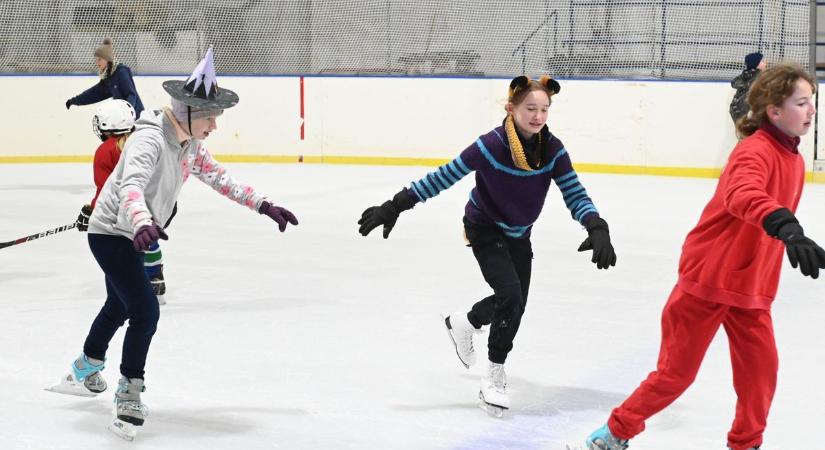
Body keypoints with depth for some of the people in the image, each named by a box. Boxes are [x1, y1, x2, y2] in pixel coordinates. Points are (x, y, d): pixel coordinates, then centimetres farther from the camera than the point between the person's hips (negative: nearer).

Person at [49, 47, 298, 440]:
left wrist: (264, 206, 8)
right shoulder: (150, 139, -27)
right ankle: (129, 392, -4)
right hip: (111, 233, -10)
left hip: (130, 235, 10)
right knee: (145, 311, -17)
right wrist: (142, 223, -61)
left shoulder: (189, 146, 2)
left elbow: (221, 179, 12)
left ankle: (85, 372, 47)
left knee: (119, 305, 25)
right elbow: (130, 185, -42)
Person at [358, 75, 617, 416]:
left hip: (518, 234, 6)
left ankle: (463, 323, 48)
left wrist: (597, 229, -37)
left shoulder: (552, 149, -19)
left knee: (515, 303, 16)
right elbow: (444, 177, -26)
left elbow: (575, 195, -18)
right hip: (485, 229, -5)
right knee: (511, 296, -19)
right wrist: (395, 206, -28)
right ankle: (494, 376, -1)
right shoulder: (492, 145, -31)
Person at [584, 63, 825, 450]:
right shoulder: (755, 151, -22)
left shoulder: (794, 161, 7)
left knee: (760, 367, 5)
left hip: (751, 287, 8)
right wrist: (787, 226, -61)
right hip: (708, 278, -8)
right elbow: (742, 195, -45)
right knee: (677, 371, 1)